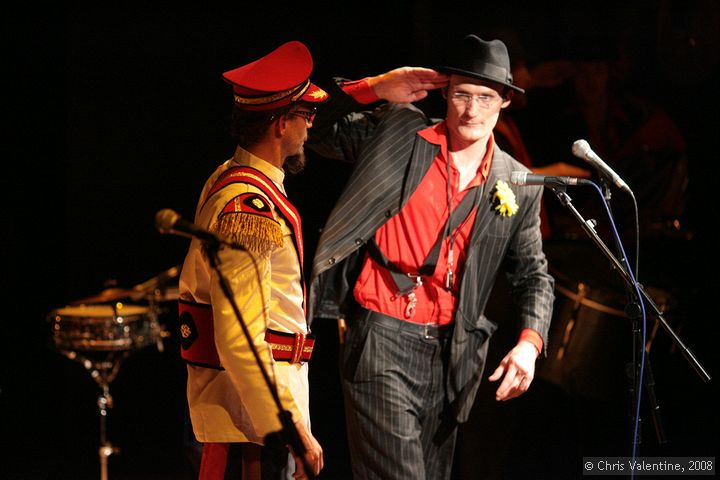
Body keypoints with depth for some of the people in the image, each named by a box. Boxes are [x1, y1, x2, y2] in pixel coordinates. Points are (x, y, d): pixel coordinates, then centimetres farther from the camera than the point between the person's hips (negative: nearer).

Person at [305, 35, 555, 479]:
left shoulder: (518, 188, 7)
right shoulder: (397, 133, 1)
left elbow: (533, 275, 12)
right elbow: (313, 125, 3)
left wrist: (529, 342, -5)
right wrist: (373, 89, -11)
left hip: (449, 354, 4)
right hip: (381, 340, -4)